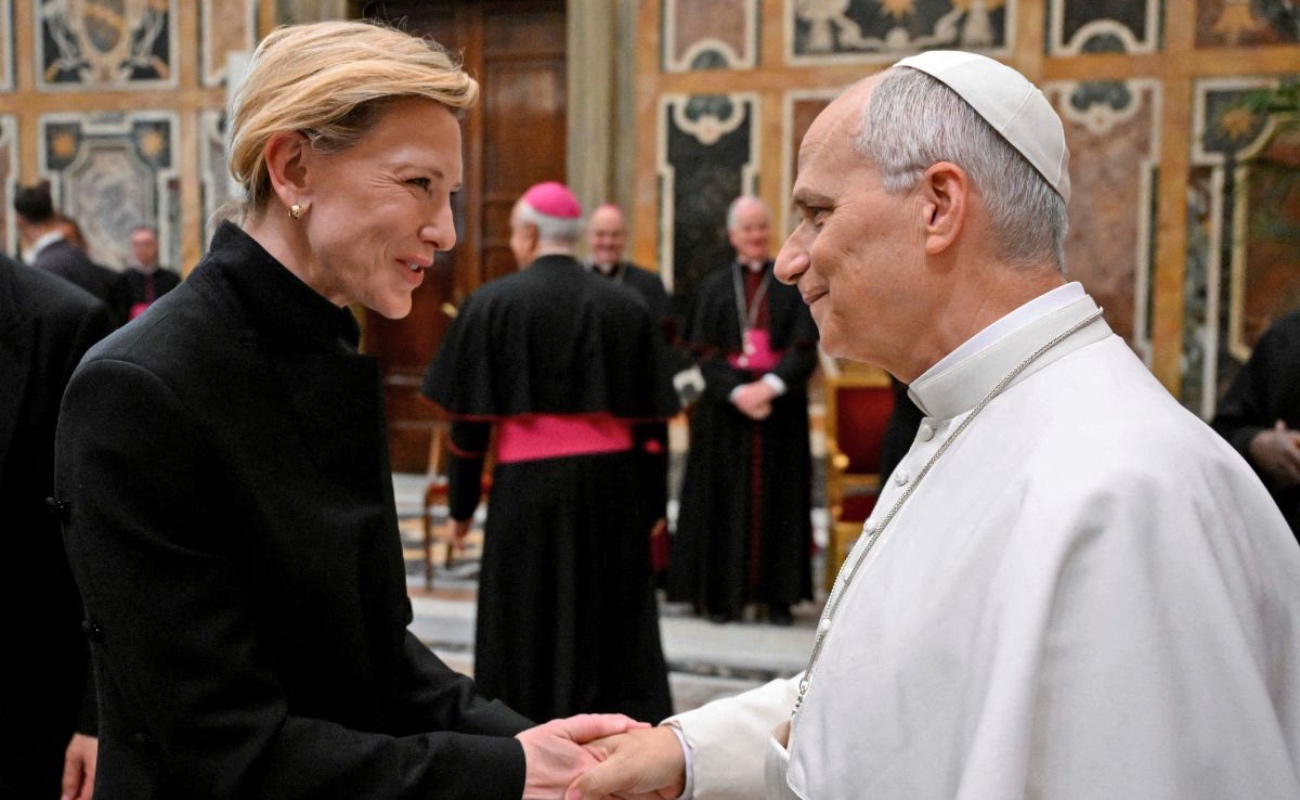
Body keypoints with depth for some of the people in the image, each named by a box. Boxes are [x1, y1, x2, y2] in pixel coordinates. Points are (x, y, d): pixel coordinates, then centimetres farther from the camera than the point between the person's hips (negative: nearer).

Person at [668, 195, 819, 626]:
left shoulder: (793, 284, 6)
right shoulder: (714, 288, 7)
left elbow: (804, 349, -2)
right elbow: (704, 353, -1)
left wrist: (770, 386, -18)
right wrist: (739, 391, -16)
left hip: (780, 409, 0)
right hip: (726, 412, 0)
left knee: (778, 500, 2)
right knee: (726, 500, 0)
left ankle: (778, 594, 8)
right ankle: (724, 592, 6)